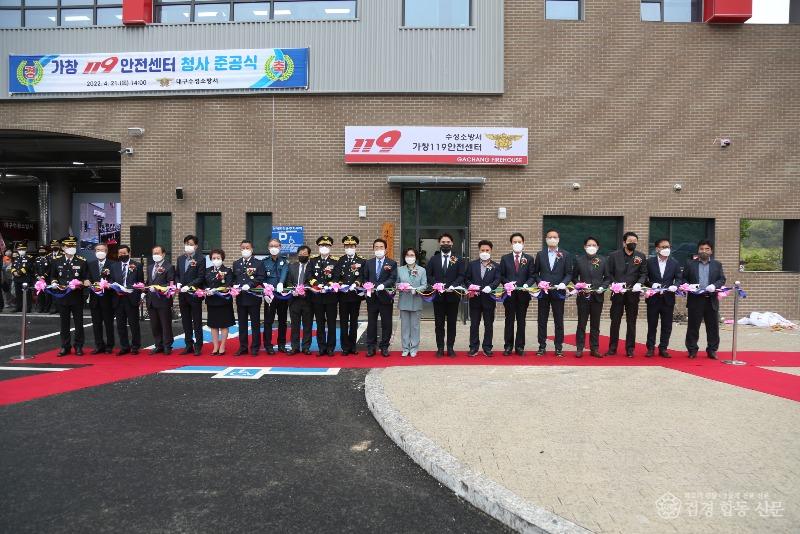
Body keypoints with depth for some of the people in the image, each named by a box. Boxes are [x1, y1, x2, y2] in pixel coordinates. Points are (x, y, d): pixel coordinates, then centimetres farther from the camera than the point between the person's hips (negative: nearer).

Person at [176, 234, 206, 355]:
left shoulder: (200, 259, -5)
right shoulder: (180, 259, 14)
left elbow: (201, 277, -11)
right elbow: (177, 275, 17)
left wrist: (189, 286, -19)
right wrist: (178, 283, -3)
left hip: (194, 295, -6)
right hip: (182, 295, 6)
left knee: (197, 322, 1)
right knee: (186, 322, 10)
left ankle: (198, 347, 6)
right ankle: (189, 345, 18)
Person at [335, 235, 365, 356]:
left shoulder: (362, 262, 7)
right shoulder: (340, 261, 9)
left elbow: (362, 277, -3)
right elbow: (336, 277, 1)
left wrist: (355, 284, -21)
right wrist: (341, 285, -19)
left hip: (355, 295, 0)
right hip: (343, 295, 0)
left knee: (354, 321, 6)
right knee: (343, 322, 2)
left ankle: (353, 346, 14)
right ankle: (345, 347, 8)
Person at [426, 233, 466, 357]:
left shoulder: (459, 260, 5)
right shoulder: (433, 259, 9)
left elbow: (461, 276, -3)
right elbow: (429, 275, 4)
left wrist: (453, 286, -18)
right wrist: (436, 285, -13)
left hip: (453, 295, -1)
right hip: (438, 295, 1)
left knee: (452, 323, 5)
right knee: (439, 323, 4)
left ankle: (450, 348, 12)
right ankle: (440, 348, 11)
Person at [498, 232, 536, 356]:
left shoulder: (529, 259, 6)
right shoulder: (505, 258, 6)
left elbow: (532, 276, 3)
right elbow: (501, 276, 5)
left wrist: (527, 284, -16)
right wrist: (508, 283, -13)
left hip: (523, 294, 0)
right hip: (509, 293, 0)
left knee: (521, 321, 6)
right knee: (509, 321, 5)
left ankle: (520, 347, 13)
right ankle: (508, 346, 12)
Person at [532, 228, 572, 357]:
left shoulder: (566, 255, 4)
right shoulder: (540, 254, 7)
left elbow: (569, 273, 2)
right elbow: (535, 272, 8)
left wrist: (563, 283, -16)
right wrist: (540, 282, -10)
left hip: (558, 292, -1)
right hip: (543, 292, 1)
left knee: (559, 321, 4)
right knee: (542, 321, 6)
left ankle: (559, 347, 12)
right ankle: (542, 346, 13)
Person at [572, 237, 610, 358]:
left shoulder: (603, 260, 5)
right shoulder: (579, 259, 2)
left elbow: (607, 278, 8)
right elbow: (574, 277, 6)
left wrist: (603, 287, -9)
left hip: (597, 296, 1)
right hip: (583, 296, -1)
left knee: (595, 324, 8)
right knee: (581, 324, 4)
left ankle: (594, 348, 15)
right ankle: (579, 348, 10)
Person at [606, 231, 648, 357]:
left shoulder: (641, 257, 7)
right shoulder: (614, 255, 4)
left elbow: (644, 273, 5)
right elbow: (609, 273, 4)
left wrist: (639, 283, -13)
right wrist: (615, 284, -11)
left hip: (633, 294, 1)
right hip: (618, 293, -1)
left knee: (631, 322, 6)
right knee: (615, 321, 4)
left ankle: (630, 349, 13)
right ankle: (612, 348, 12)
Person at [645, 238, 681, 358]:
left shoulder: (675, 263, 7)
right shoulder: (649, 262, 1)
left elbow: (678, 279, 4)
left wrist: (675, 285, -15)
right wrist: (652, 285, -17)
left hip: (668, 298, 2)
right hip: (653, 298, -1)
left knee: (667, 325, 5)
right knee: (652, 325, 5)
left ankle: (663, 348, 14)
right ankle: (650, 348, 13)